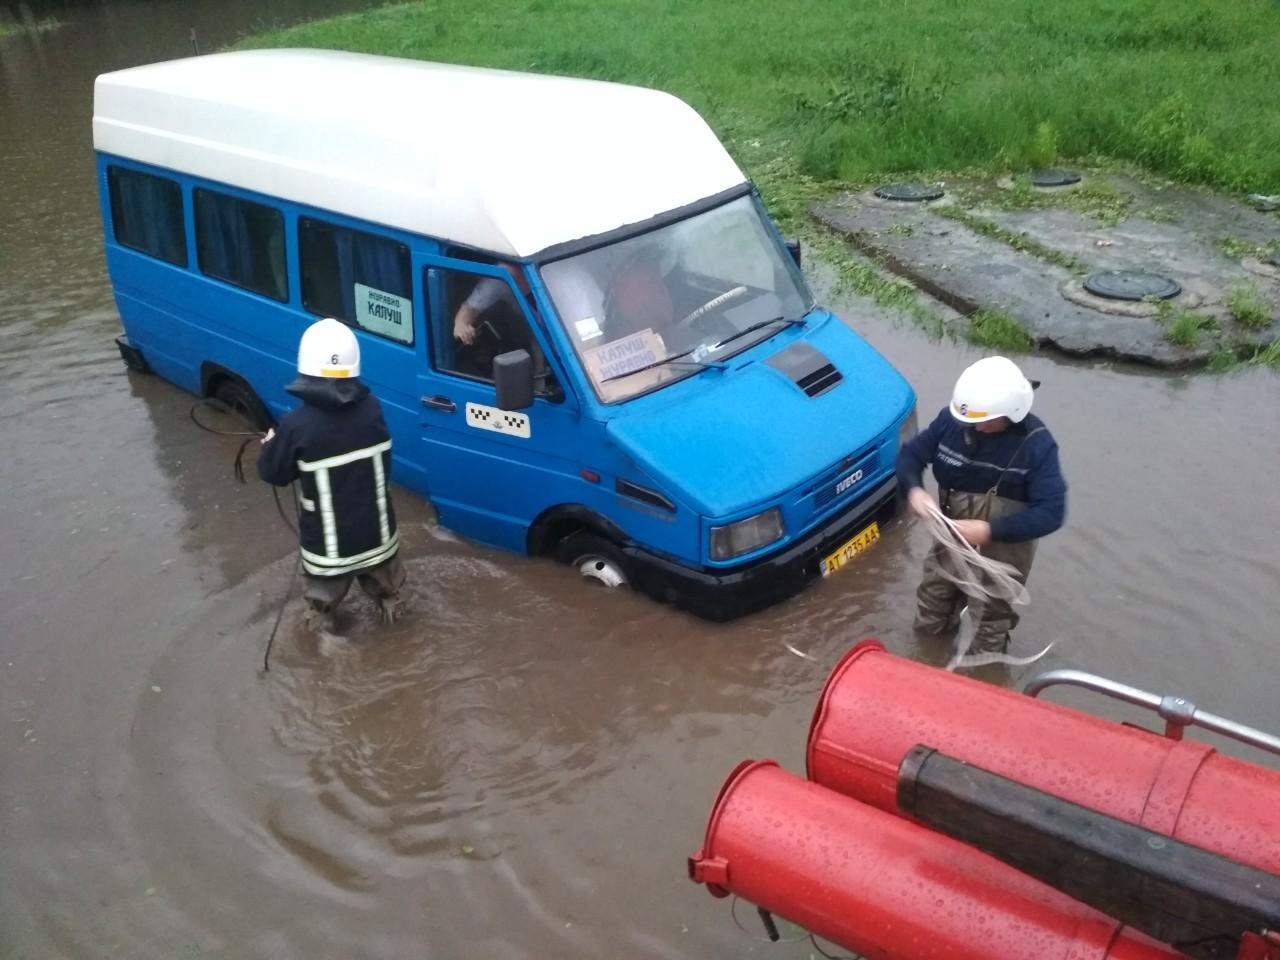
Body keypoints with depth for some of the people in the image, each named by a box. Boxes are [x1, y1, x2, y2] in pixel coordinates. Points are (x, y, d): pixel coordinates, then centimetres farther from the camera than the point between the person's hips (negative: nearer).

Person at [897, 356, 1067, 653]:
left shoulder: (1035, 443, -27)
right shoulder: (952, 419, -18)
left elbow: (1051, 512, -29)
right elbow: (911, 453, -4)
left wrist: (991, 530, -38)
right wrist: (913, 489, -26)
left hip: (1005, 545, -4)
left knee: (991, 627, 18)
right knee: (928, 624, 23)